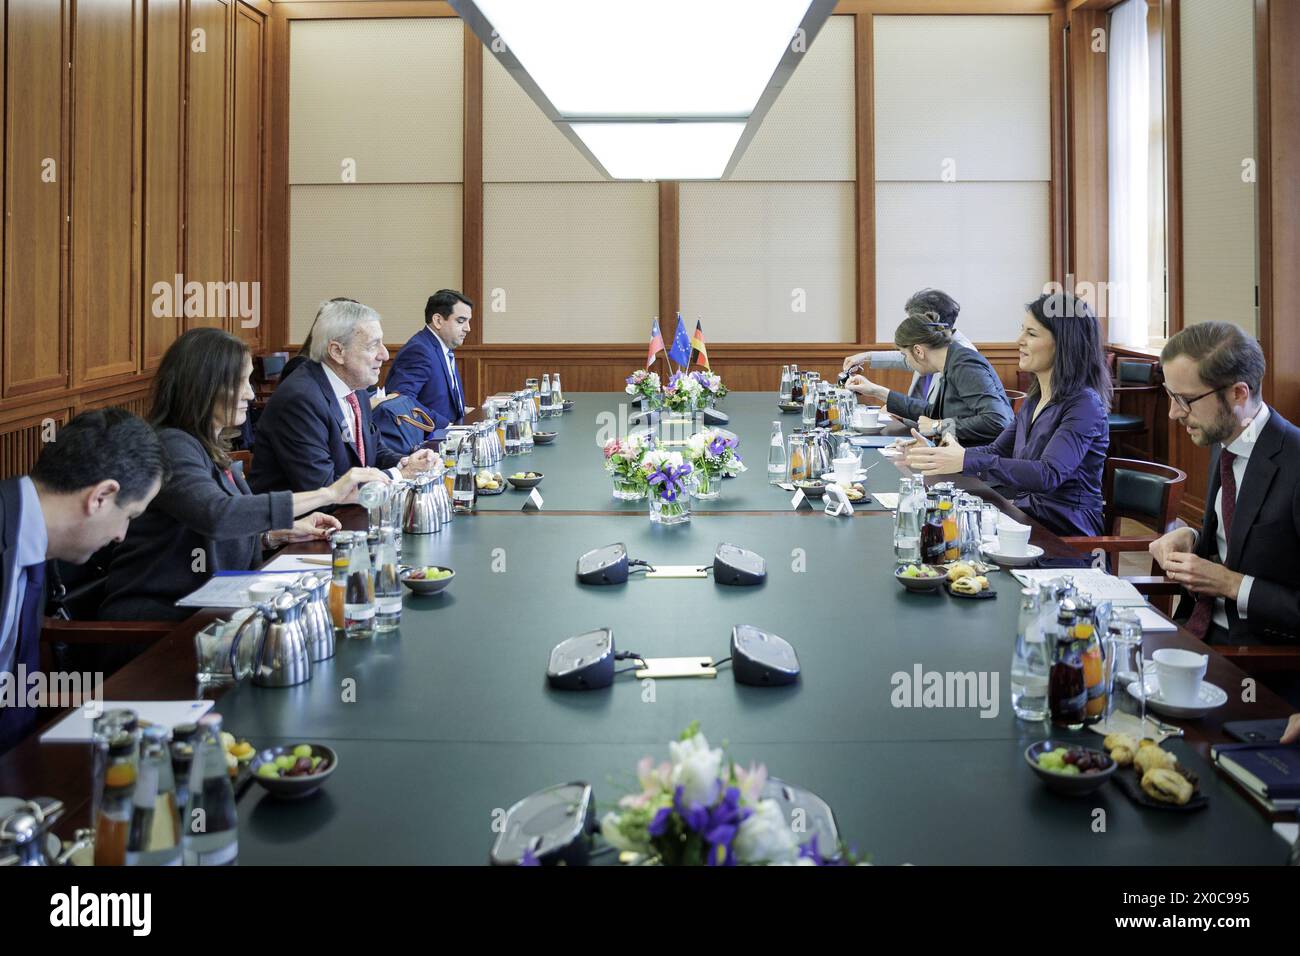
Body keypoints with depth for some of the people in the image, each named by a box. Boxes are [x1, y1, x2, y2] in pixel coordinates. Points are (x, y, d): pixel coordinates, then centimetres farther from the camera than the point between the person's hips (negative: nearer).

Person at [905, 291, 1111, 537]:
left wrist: (967, 462, -33)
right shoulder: (1034, 399, 13)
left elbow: (1049, 474, -28)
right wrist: (940, 454, 2)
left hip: (1066, 534, -8)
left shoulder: (1084, 404, -15)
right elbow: (998, 451, 19)